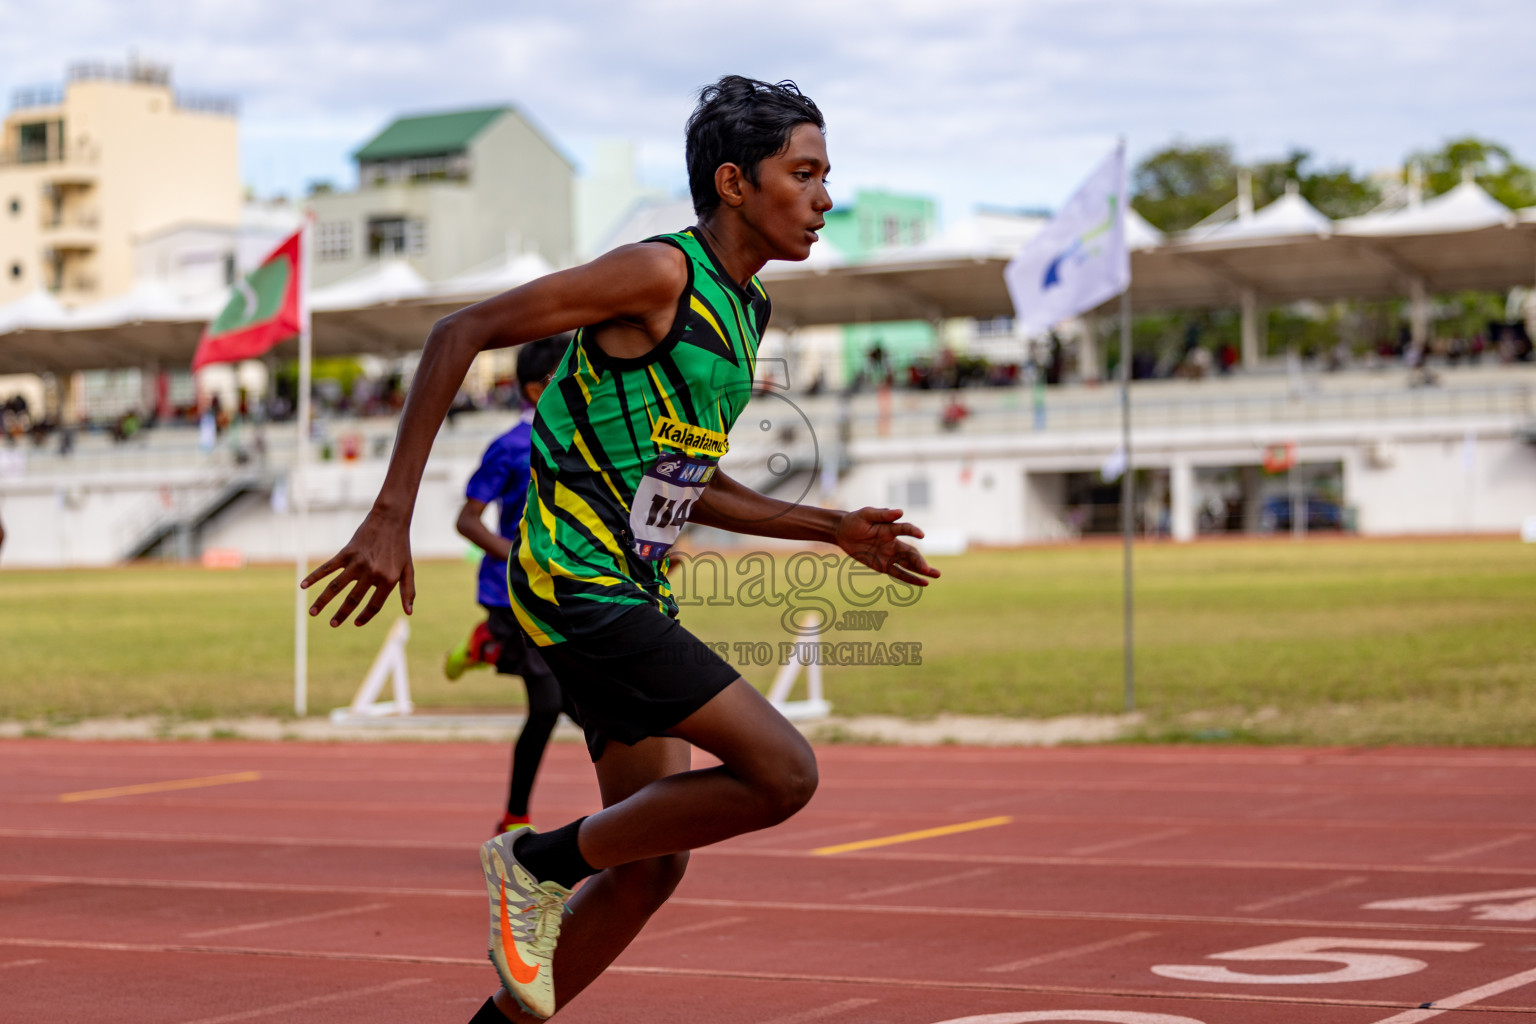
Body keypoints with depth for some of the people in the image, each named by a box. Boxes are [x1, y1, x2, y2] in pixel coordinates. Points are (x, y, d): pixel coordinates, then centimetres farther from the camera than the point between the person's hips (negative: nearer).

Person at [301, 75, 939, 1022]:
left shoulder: (745, 310, 14)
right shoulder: (661, 274, -15)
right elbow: (459, 334, -16)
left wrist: (833, 530, 19)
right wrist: (393, 514, -21)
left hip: (635, 591, 10)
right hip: (578, 582, -10)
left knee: (650, 865, 10)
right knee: (785, 773, -15)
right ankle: (538, 862, 0)